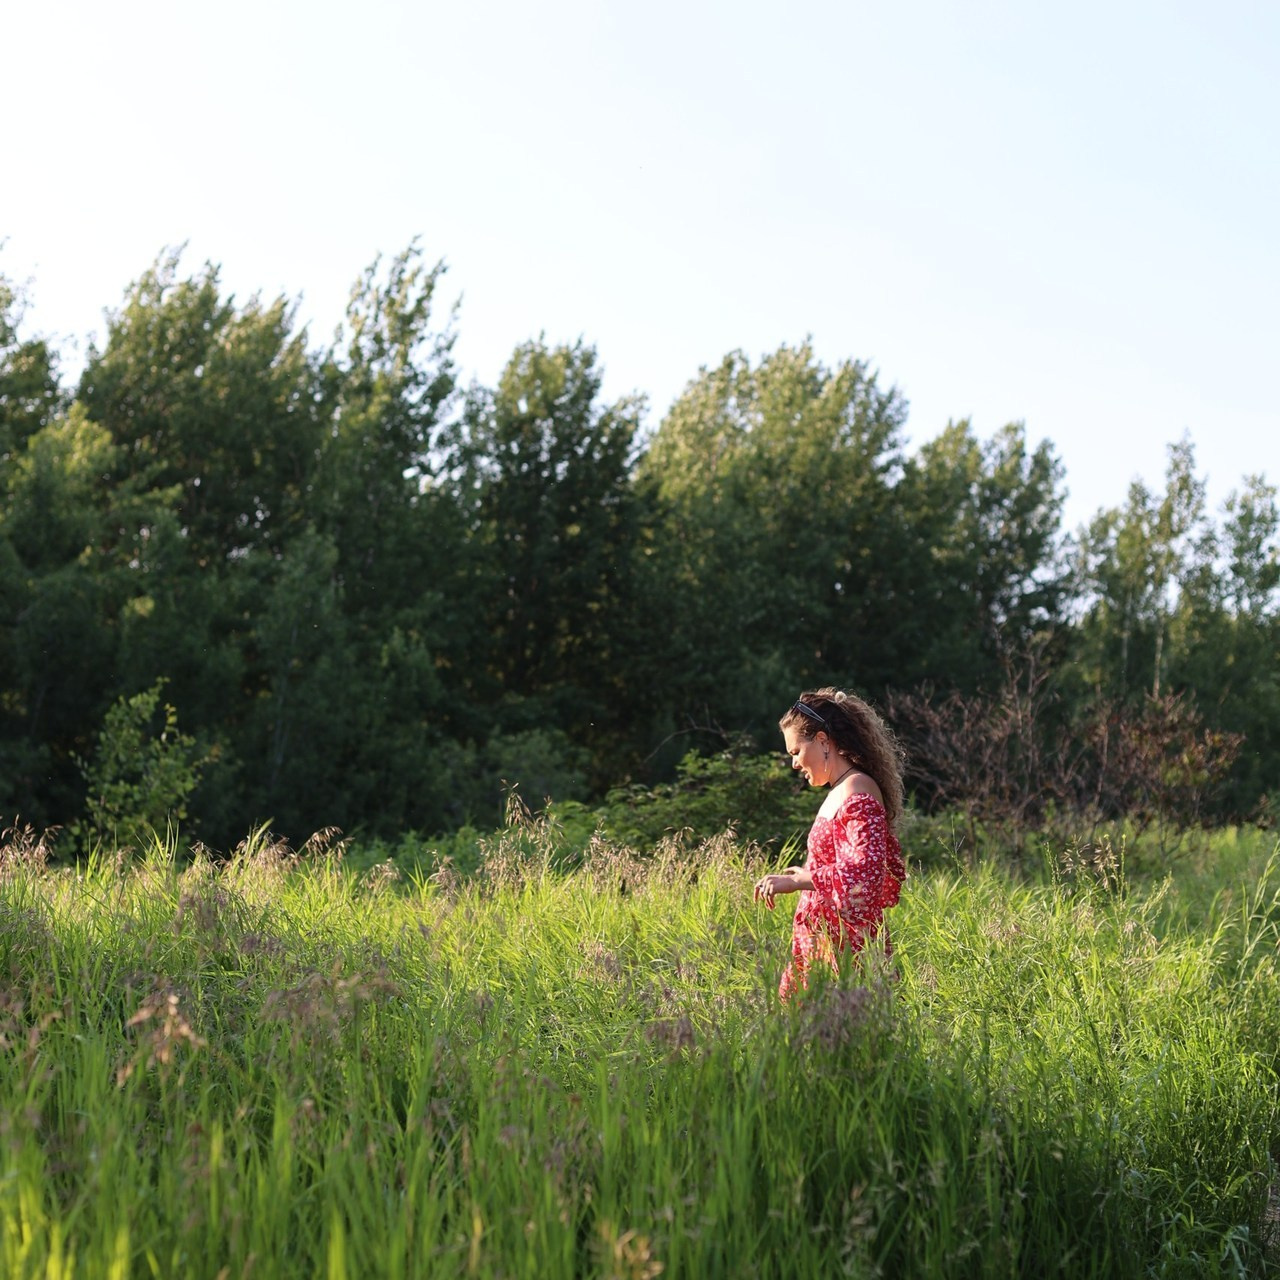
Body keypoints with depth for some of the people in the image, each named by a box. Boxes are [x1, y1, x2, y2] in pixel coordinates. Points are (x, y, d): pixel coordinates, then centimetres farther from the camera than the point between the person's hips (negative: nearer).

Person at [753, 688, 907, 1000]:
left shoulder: (858, 794, -13)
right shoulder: (840, 792, 16)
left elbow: (864, 875, -24)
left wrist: (797, 881, -22)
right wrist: (807, 874, 22)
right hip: (821, 941, 9)